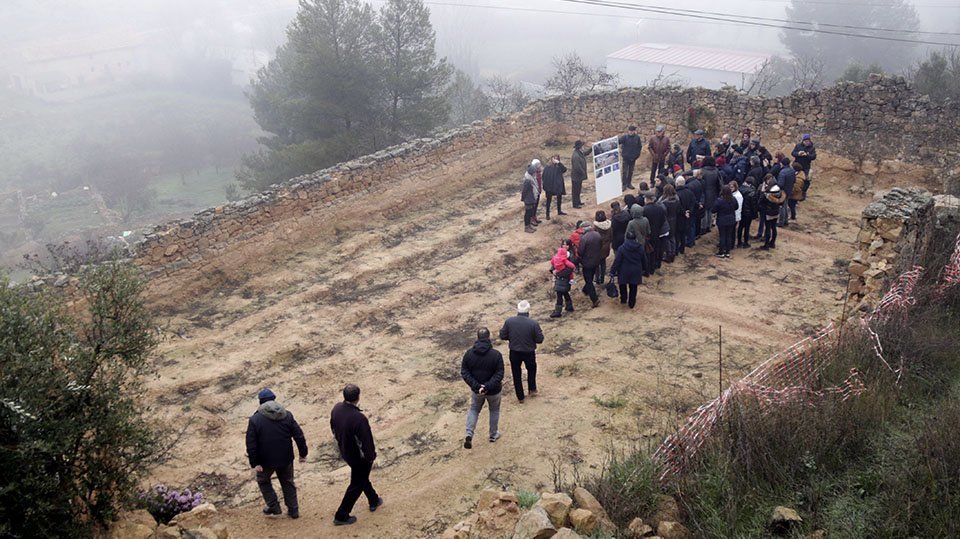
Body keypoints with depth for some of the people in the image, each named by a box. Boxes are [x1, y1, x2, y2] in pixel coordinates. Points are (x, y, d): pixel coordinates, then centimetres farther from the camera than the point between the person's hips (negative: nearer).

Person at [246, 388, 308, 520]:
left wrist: (255, 463, -9)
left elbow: (251, 444, -14)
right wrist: (303, 454, 6)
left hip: (266, 460, -3)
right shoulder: (287, 415, -3)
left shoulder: (255, 419, -11)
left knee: (263, 481, 23)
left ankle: (274, 507, 21)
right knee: (287, 482, 20)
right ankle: (293, 510, 23)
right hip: (286, 458, 3)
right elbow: (299, 436, -3)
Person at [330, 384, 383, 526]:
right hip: (359, 456, -7)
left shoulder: (336, 408, -16)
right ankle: (341, 516, 27)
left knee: (362, 477, 30)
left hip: (345, 452, 7)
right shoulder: (359, 418, -39)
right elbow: (366, 441, -28)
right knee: (356, 485, 15)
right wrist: (371, 457, -9)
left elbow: (333, 428, 3)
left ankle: (373, 501, 52)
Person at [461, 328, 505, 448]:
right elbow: (499, 374, -22)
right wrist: (487, 387, -23)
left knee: (474, 410, 23)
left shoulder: (469, 353, -11)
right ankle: (493, 435, 37)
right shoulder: (496, 354, -19)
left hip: (476, 390, 2)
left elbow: (464, 373, -11)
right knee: (494, 411, 24)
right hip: (493, 391, -2)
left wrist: (476, 386, -16)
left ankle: (469, 434, 5)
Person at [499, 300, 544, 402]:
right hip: (529, 352, -1)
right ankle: (532, 389, 34)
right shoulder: (533, 323, -22)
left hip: (514, 352, 1)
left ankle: (520, 397, 28)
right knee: (531, 369, 30)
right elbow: (539, 339, -13)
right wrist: (540, 332, 7)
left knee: (516, 374, 19)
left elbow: (503, 336, -7)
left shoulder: (509, 321, -16)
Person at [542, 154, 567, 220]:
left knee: (559, 197, 16)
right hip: (549, 186, -3)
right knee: (549, 200, 3)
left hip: (558, 186, 3)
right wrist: (544, 186, -8)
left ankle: (559, 211, 36)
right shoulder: (547, 167, -7)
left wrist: (559, 163, -28)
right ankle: (547, 214, 10)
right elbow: (544, 176, -5)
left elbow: (564, 169, -21)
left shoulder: (559, 166, -1)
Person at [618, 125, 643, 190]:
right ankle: (624, 185, 3)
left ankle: (629, 184, 25)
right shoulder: (624, 137, -11)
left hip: (633, 158, 3)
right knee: (625, 171, -3)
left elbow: (640, 146, 8)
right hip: (626, 157, -3)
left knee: (631, 171, 13)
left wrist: (637, 154, 2)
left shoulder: (637, 138, -1)